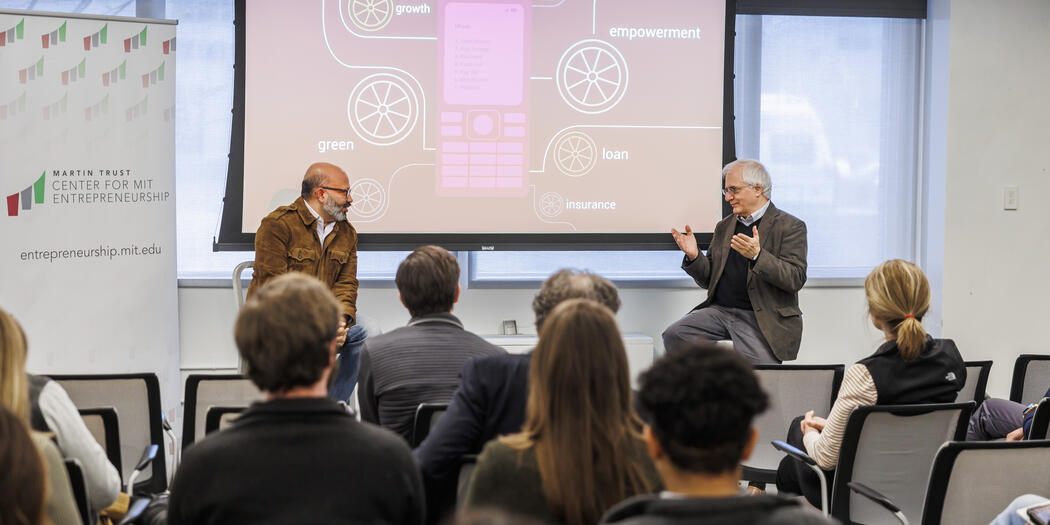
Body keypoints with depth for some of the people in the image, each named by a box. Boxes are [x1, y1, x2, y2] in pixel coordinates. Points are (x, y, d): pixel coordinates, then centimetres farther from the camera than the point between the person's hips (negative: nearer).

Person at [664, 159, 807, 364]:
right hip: (720, 310, 6)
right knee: (673, 335, -16)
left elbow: (796, 279, -12)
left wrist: (757, 255, -25)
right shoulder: (724, 226, 18)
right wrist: (694, 256, -2)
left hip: (762, 318, -5)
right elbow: (708, 280, 19)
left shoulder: (790, 227, -1)